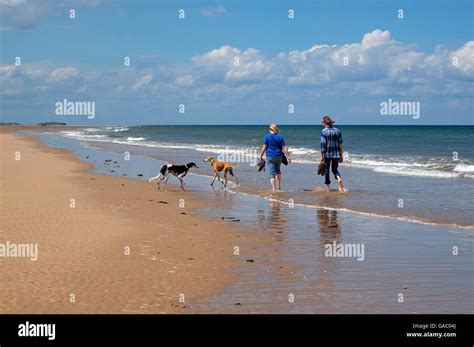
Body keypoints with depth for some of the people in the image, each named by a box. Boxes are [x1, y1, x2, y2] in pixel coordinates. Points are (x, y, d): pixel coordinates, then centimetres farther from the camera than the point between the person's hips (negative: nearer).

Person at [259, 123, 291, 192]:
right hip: (278, 156, 3)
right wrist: (288, 156, 5)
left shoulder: (267, 137, -5)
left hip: (270, 156, -3)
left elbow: (264, 148, -8)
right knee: (278, 170, 23)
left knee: (272, 173, 0)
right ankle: (279, 187, 21)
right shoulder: (280, 137, 1)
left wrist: (260, 157, -2)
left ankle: (273, 189, -7)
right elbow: (284, 148, 0)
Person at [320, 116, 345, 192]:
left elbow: (323, 145, -11)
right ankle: (339, 178, -16)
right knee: (335, 169, 16)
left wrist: (322, 156, -8)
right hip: (336, 154, 3)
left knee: (326, 170, 11)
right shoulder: (337, 130, 5)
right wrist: (341, 155, 12)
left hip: (327, 154, -3)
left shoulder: (324, 131, -7)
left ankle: (328, 187, 14)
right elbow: (340, 144, 6)